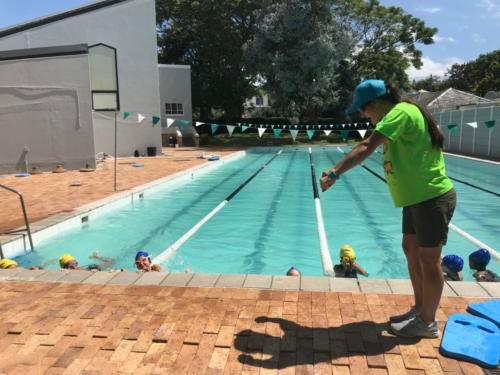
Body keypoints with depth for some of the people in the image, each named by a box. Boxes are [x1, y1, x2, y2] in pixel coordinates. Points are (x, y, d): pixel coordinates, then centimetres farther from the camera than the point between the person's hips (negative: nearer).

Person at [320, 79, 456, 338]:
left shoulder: (401, 112, -20)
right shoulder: (397, 115, 11)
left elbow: (366, 150, -29)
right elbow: (365, 144, 15)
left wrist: (335, 174, -27)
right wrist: (336, 169, 10)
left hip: (433, 198, -10)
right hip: (418, 197, 10)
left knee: (428, 259, 2)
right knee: (411, 250, 17)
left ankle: (428, 323, 18)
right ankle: (420, 309, 32)